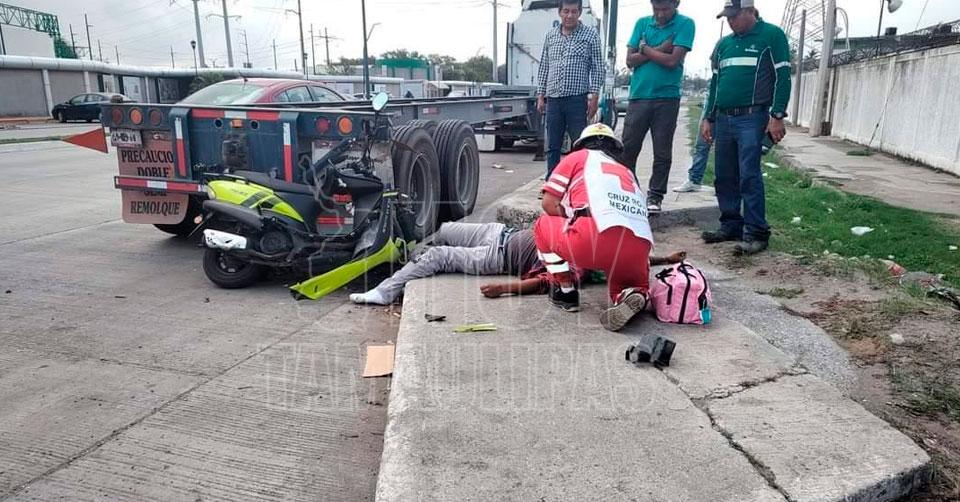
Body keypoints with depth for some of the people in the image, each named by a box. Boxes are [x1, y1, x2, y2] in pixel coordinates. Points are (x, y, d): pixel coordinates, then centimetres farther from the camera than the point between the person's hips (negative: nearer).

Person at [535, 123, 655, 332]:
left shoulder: (577, 157, 23)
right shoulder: (628, 172, 36)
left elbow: (549, 203, 15)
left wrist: (571, 225, 31)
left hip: (596, 239, -4)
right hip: (639, 248, 4)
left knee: (543, 225, 23)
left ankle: (566, 291, 18)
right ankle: (635, 296, -2)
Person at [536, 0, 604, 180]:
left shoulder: (590, 35, 4)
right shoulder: (550, 36, 14)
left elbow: (597, 68, 1)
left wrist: (594, 97, -7)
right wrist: (540, 96, 11)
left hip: (578, 99, -3)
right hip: (553, 100, 4)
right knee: (552, 147, 7)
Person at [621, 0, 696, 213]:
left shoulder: (685, 24, -1)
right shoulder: (642, 23, 9)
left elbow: (672, 61, -12)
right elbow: (630, 60, 2)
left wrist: (645, 49, -3)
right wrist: (658, 50, -8)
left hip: (667, 98, -2)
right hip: (638, 96, 3)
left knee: (662, 153, 3)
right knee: (627, 149, 1)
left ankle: (655, 197, 14)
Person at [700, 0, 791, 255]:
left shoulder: (772, 35, 0)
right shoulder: (723, 44, 17)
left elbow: (782, 78, -4)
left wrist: (777, 116, -12)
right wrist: (708, 118, 16)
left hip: (752, 118, -6)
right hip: (723, 118, 6)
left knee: (749, 176, -12)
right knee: (725, 177, 7)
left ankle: (756, 233, -8)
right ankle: (731, 224, 18)